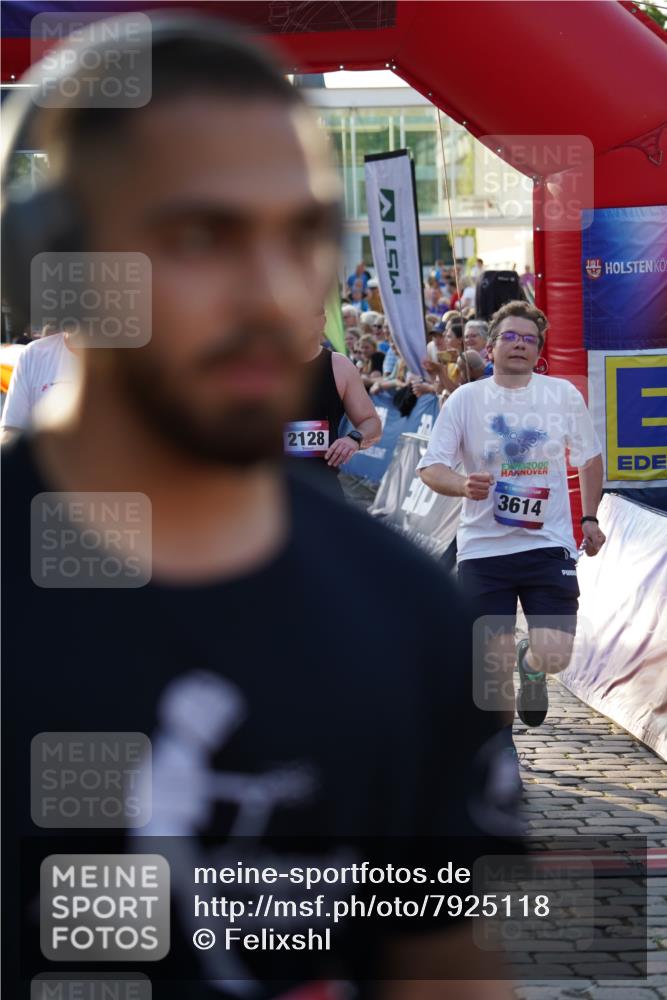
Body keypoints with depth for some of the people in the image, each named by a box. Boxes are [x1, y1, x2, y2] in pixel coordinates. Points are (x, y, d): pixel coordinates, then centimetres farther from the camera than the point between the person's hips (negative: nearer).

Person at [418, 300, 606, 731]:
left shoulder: (565, 395, 3)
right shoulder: (466, 399, -1)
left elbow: (590, 457, 18)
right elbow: (431, 467, -2)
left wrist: (590, 518, 13)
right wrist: (463, 485, -23)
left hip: (549, 544, 1)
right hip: (483, 547, -1)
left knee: (555, 656, -9)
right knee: (494, 660, -4)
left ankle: (531, 665, 30)